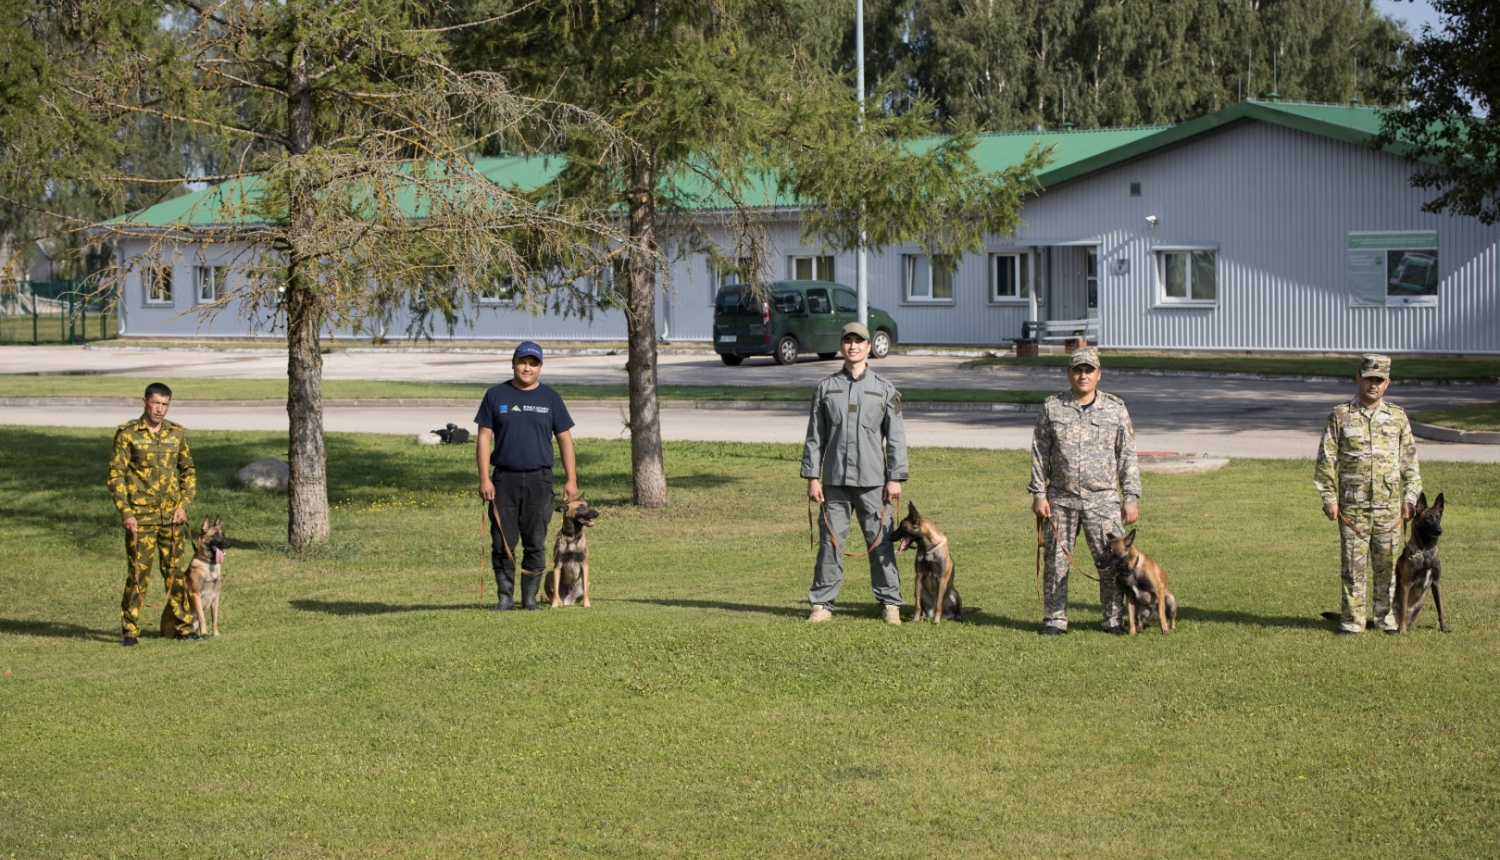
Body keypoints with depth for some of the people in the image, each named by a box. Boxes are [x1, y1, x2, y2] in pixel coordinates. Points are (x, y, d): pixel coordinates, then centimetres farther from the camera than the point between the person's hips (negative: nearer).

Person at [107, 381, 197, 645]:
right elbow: (115, 476, -4)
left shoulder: (177, 433, 7)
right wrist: (126, 513, -12)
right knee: (138, 573, -3)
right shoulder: (127, 434, -4)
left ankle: (184, 626, 15)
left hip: (172, 516, 3)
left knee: (175, 572, 8)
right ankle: (130, 630, 5)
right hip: (140, 517, -3)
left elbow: (189, 471, 15)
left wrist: (183, 505, 2)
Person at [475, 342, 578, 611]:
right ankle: (505, 596, 9)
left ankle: (530, 597, 10)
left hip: (539, 479, 0)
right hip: (504, 478, 0)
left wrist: (571, 479, 1)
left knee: (535, 543, 2)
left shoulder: (550, 398, 8)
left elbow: (565, 439, 8)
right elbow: (484, 437, 4)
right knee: (503, 543, 0)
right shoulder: (496, 395, 6)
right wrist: (484, 478, -5)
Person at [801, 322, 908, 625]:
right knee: (830, 542, 1)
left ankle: (890, 603, 10)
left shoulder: (884, 389, 6)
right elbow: (814, 437, 9)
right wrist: (812, 477, 2)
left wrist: (895, 478, -3)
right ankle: (822, 603, 8)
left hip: (873, 480, -1)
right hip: (835, 480, 1)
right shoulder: (826, 388, 8)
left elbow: (896, 437, 4)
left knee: (881, 543, 1)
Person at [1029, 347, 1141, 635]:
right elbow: (1039, 453, 6)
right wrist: (1039, 493, 0)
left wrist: (1130, 498, 3)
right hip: (1060, 500, 1)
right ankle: (1055, 619, 14)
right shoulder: (1052, 408, 5)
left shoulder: (1115, 409, 5)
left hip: (1103, 500, 0)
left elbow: (1127, 457, 7)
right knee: (1056, 562, 4)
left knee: (1111, 562, -1)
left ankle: (1114, 619, 11)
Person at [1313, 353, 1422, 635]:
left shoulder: (1398, 418, 8)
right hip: (1352, 507, -2)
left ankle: (1386, 616, 18)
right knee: (1353, 565, 1)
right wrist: (1329, 498, -4)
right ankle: (1352, 620, 9)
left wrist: (1409, 498, 7)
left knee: (1387, 564, 6)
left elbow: (1410, 461, 13)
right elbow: (1326, 460, 2)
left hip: (1389, 507, 2)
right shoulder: (1340, 416, 2)